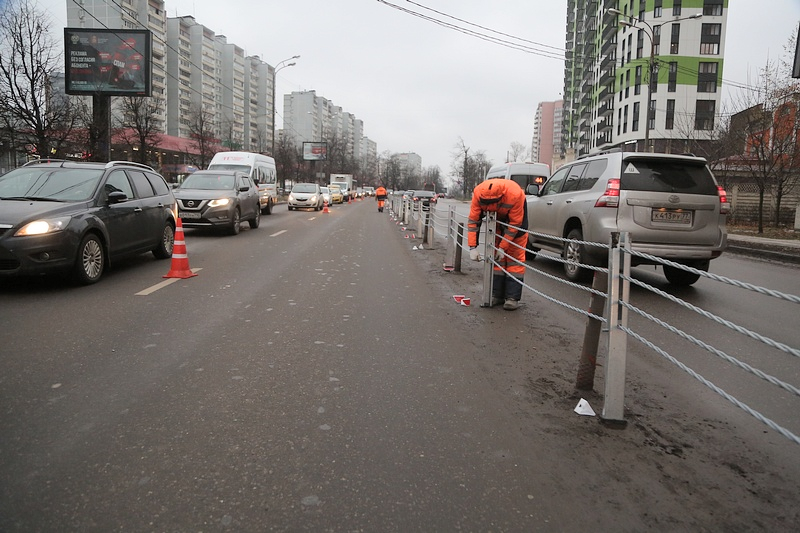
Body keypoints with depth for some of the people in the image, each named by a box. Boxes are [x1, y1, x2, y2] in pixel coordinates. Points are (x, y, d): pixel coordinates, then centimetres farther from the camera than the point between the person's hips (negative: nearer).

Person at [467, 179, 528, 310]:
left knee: (515, 256, -9)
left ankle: (512, 297, -8)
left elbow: (515, 224, -28)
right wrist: (473, 247, -25)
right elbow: (473, 220, -22)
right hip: (496, 220, 4)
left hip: (516, 217, -3)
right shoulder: (478, 193, -31)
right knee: (495, 256, 1)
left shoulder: (515, 194, -39)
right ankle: (496, 295, 7)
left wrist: (503, 247, -24)